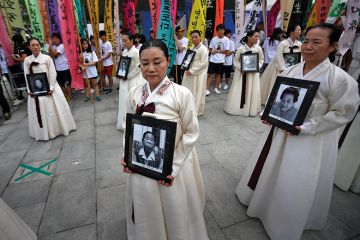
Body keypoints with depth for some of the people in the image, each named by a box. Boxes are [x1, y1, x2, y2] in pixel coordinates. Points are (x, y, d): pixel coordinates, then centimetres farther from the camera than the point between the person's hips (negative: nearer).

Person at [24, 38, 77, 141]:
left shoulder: (47, 58, -5)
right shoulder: (27, 60, 3)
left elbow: (52, 73, -8)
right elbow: (27, 76, 2)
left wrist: (51, 88, -15)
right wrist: (29, 90, -6)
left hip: (48, 87, -2)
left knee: (53, 109, 5)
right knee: (39, 111, 7)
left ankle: (58, 128, 22)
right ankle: (44, 132, 21)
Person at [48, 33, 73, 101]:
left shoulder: (62, 46, -10)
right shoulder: (54, 47, 11)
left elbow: (55, 54, -20)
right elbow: (51, 55, 1)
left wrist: (50, 45, -13)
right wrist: (50, 45, -2)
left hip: (64, 68, -8)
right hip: (58, 68, 8)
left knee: (67, 83, 1)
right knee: (60, 83, 12)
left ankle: (70, 96, 11)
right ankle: (65, 95, 24)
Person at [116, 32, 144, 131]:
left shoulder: (136, 52, -13)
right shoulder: (124, 51, 9)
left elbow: (138, 67, -16)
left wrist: (128, 76, -15)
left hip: (134, 80, -7)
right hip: (125, 80, 8)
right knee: (125, 101, 13)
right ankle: (125, 123, 28)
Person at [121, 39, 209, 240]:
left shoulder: (182, 94, -17)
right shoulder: (134, 94, -4)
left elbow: (191, 133, -12)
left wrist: (173, 166, -16)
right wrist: (127, 157, -5)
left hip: (172, 167, -3)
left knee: (176, 214, 20)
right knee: (146, 213, 25)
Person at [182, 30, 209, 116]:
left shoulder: (203, 49, -13)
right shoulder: (192, 47, 11)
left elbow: (203, 63, -19)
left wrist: (192, 71, -19)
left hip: (199, 74, -8)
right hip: (190, 73, 8)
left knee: (198, 92, 1)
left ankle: (197, 111, 14)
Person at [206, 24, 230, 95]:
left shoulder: (226, 39, -3)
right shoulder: (214, 38, 2)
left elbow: (226, 51, -6)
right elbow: (210, 49, 8)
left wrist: (217, 51, -11)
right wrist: (211, 51, -14)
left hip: (220, 60, 0)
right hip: (212, 59, 0)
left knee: (218, 74, 12)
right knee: (209, 74, -3)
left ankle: (216, 88, 26)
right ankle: (207, 89, 1)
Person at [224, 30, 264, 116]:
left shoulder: (258, 48, -4)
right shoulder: (241, 48, -10)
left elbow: (261, 59, 9)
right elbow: (235, 60, -1)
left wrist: (258, 66, -9)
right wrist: (240, 67, -16)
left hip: (253, 73, 2)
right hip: (241, 72, -2)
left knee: (253, 91, 4)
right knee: (238, 91, 3)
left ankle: (251, 109, 17)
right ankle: (235, 108, 16)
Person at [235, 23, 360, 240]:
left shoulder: (341, 79, -18)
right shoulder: (291, 71, -1)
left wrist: (305, 128, -21)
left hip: (310, 140, -5)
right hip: (279, 130, 6)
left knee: (295, 184, 10)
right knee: (269, 170, 22)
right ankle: (261, 200, 50)